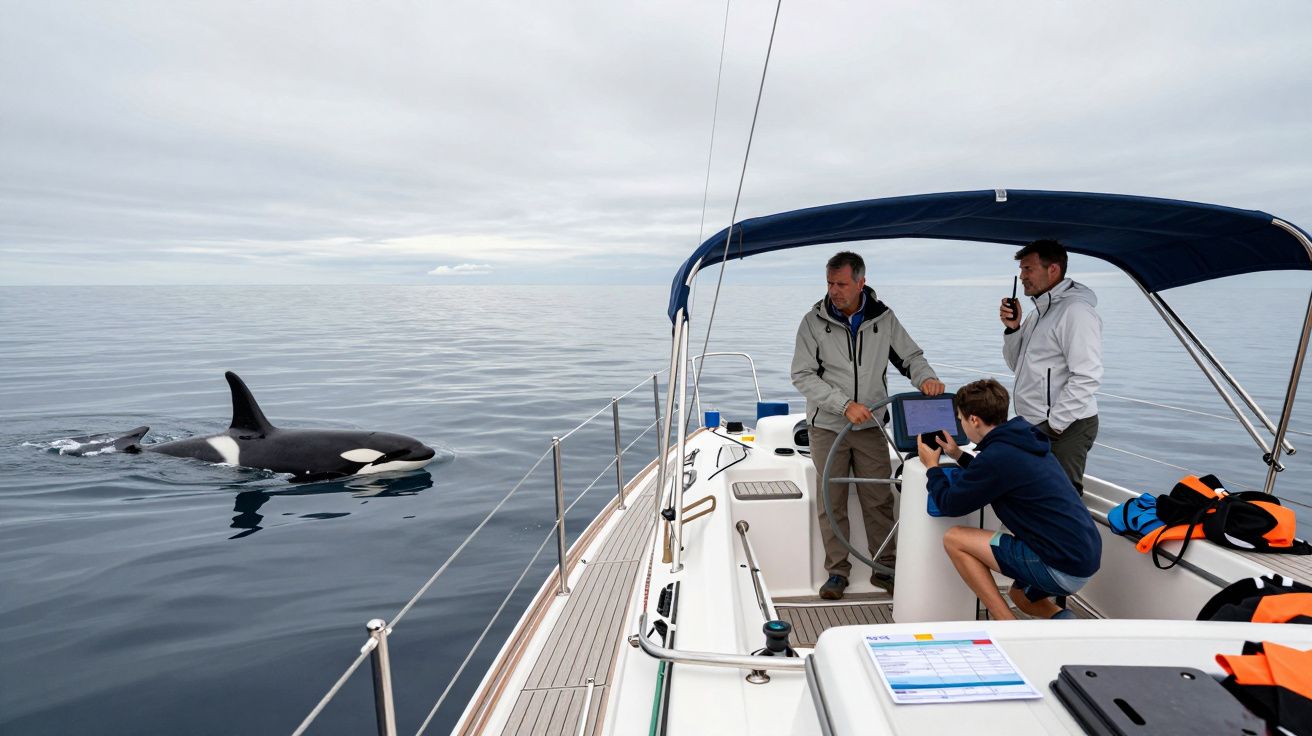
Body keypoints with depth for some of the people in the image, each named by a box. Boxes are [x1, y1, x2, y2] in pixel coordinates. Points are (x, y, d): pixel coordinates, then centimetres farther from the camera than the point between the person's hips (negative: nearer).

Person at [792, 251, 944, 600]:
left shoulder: (883, 318, 0)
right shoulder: (814, 321, -6)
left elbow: (910, 356, 9)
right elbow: (802, 376, -9)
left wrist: (926, 377, -15)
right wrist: (845, 404, -19)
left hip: (870, 427, 1)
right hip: (827, 427, -1)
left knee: (879, 499, 6)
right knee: (831, 503, 5)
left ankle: (885, 567, 22)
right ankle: (837, 571, 19)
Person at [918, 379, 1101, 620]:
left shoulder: (998, 454, -19)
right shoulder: (1025, 442, 9)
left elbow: (949, 505, -9)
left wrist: (932, 466, 7)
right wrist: (959, 455, 29)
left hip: (1063, 568, -10)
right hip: (1087, 557, 10)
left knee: (954, 539, -4)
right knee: (1020, 595, 35)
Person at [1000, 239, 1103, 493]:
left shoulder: (1075, 311, -14)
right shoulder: (1041, 311, 17)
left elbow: (1087, 377, -21)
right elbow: (1018, 366, 19)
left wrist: (1053, 425, -19)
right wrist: (1013, 328, 3)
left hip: (1064, 428, -9)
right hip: (1036, 426, 9)